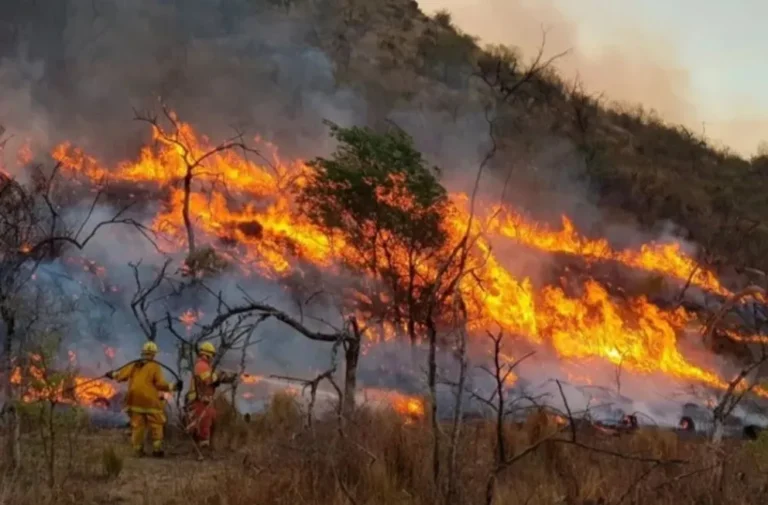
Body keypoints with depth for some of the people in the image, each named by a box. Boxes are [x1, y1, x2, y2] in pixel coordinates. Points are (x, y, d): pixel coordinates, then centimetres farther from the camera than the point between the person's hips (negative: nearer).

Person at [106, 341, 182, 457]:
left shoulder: (134, 365, 6)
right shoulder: (154, 366, -7)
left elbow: (120, 375, 13)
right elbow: (160, 384, -11)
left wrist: (112, 374, 32)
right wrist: (172, 387, -4)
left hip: (135, 400, 4)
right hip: (150, 401, -4)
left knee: (137, 425, 8)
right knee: (156, 425, 4)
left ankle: (138, 449, 9)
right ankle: (157, 449, 1)